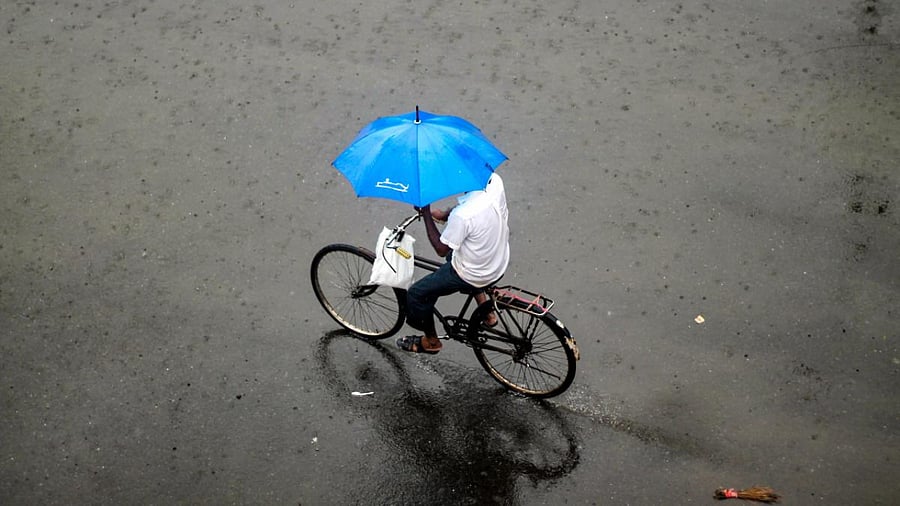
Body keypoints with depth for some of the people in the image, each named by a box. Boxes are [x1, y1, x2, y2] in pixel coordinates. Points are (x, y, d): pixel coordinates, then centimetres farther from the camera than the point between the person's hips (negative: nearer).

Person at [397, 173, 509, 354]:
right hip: (500, 263, 8)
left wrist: (426, 214, -19)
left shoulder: (462, 215, -36)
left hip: (473, 276, -7)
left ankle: (431, 341, 34)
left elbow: (441, 249, -21)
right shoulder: (495, 181, -16)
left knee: (416, 294, 9)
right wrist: (446, 214, -1)